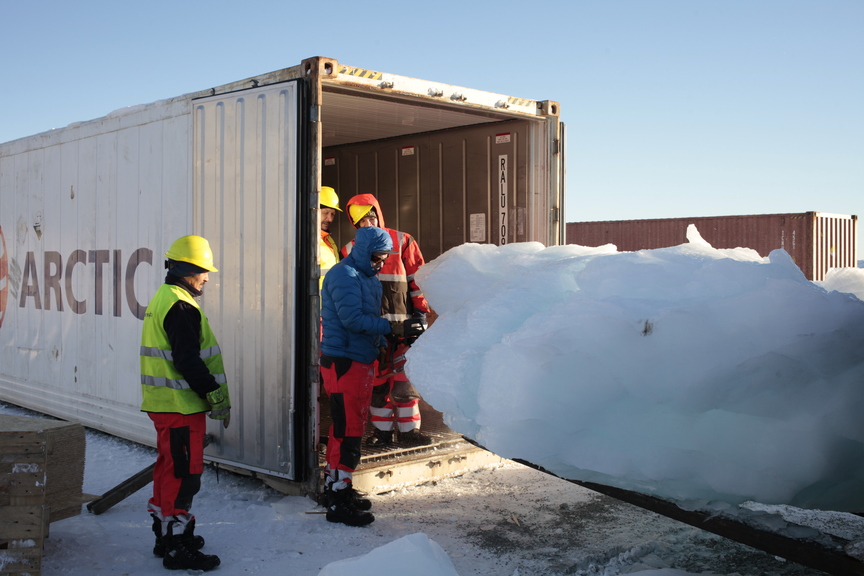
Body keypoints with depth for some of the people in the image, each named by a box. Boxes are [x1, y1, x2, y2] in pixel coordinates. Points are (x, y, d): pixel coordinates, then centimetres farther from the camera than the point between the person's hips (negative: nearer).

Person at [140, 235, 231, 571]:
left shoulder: (161, 299, 15)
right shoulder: (181, 307, -18)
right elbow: (189, 361, -23)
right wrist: (215, 395, -16)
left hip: (163, 403, 11)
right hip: (181, 405, -11)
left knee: (168, 467, 19)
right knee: (184, 473, -5)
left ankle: (165, 535, 31)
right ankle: (178, 549, 1)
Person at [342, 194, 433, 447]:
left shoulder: (402, 242, 6)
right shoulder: (350, 250, 11)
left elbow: (418, 277, 6)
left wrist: (420, 312, 2)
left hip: (401, 322, -2)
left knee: (404, 378, -3)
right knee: (377, 380, 5)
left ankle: (409, 429, 7)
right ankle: (382, 430, 14)